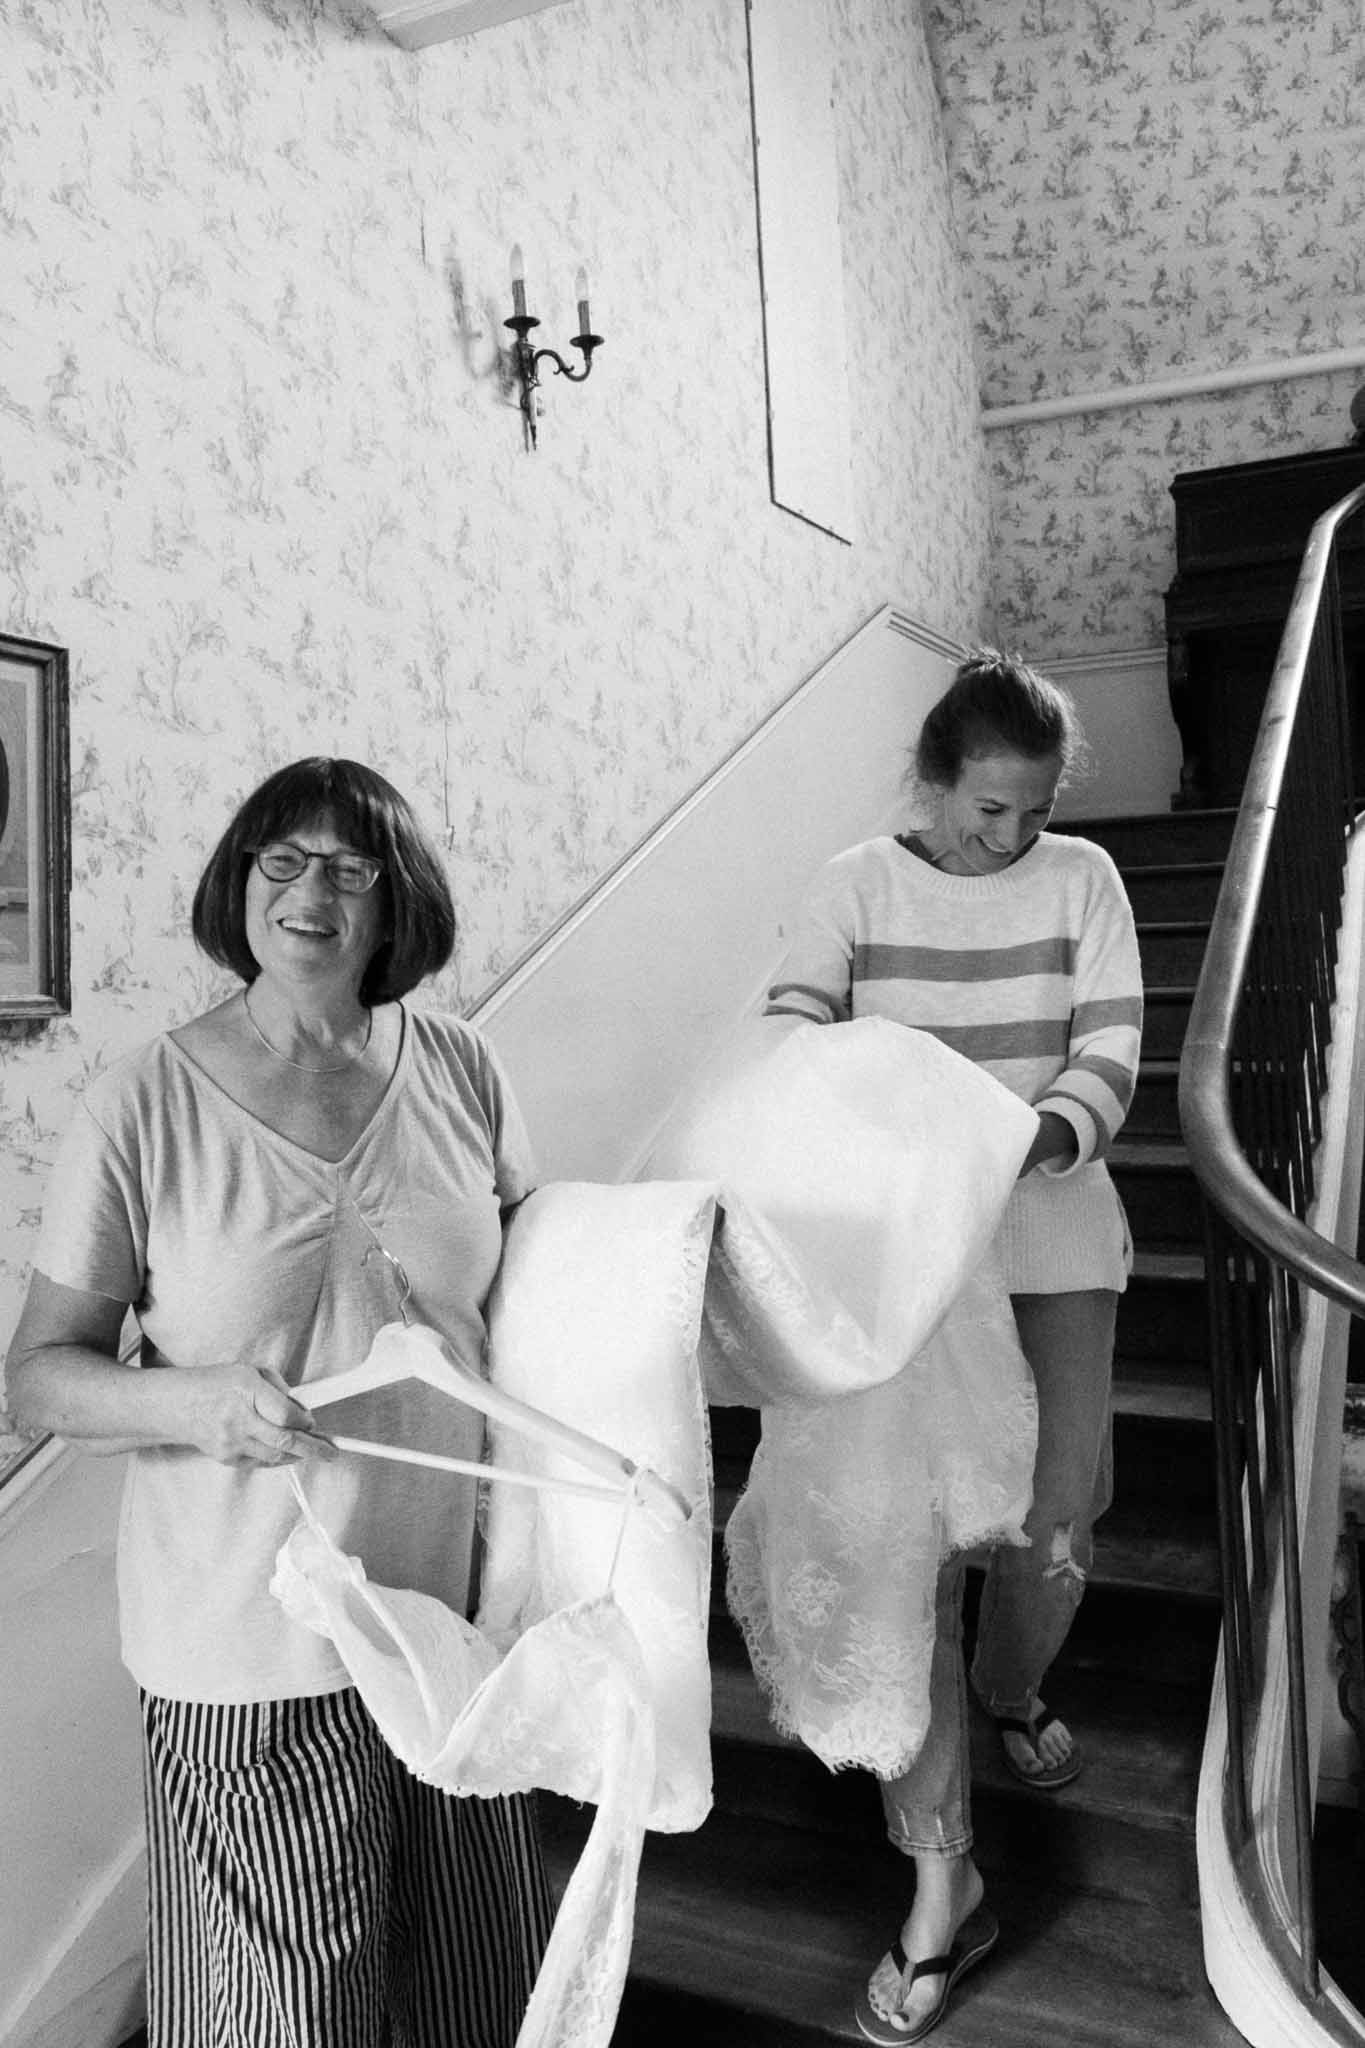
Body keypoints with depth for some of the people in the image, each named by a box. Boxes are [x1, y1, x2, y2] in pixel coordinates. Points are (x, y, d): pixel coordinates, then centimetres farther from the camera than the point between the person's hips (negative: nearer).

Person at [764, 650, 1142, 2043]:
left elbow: (1110, 1058, -6)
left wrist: (1046, 1133, -27)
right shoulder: (858, 887, -5)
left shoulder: (1081, 879, -1)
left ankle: (1009, 1690, 46)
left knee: (1056, 1523, 10)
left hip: (1055, 1248, 2)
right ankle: (941, 1881, 13)